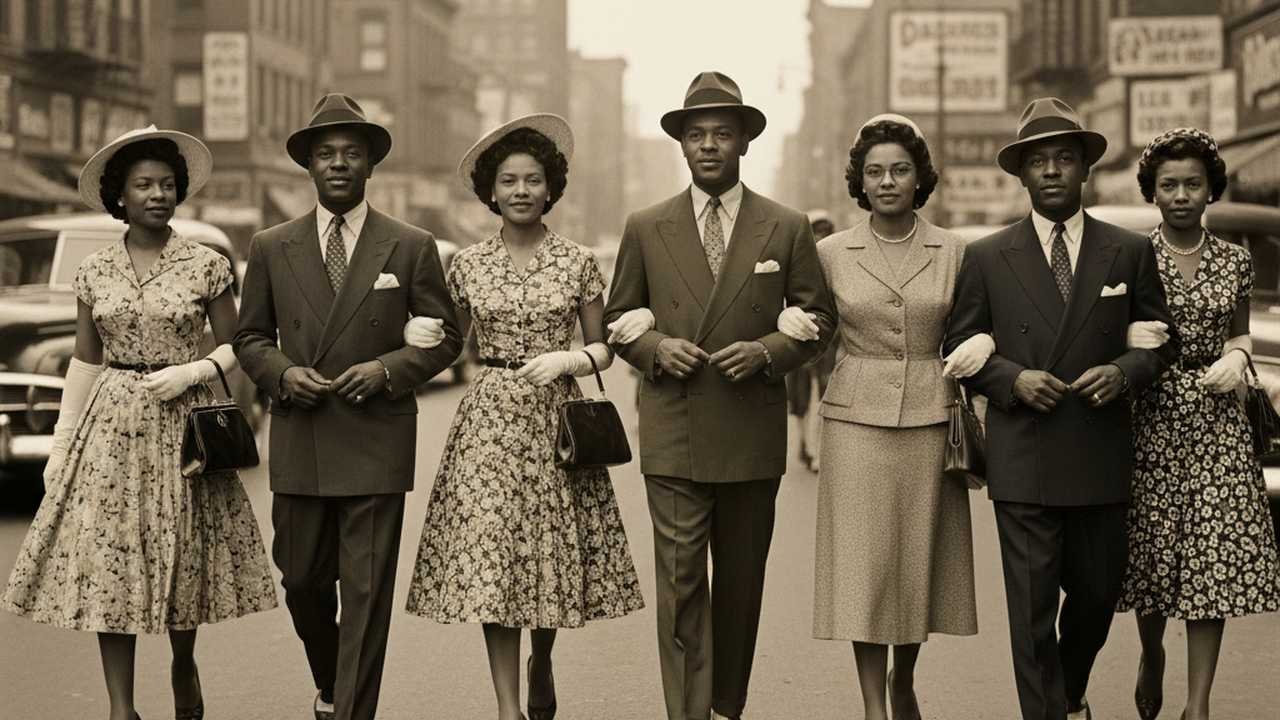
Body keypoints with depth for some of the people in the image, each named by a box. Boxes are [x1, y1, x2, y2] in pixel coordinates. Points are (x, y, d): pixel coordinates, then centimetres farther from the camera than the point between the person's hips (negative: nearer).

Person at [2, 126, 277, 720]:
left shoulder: (206, 265, 0)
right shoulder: (94, 272, 5)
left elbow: (233, 348, 6)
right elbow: (85, 362, 8)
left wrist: (190, 372, -13)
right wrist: (60, 445, 5)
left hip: (181, 423, -1)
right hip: (112, 426, 1)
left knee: (181, 558, 4)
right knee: (108, 563, -2)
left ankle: (184, 667, 31)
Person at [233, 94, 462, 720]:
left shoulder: (411, 247, 3)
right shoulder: (271, 248, 8)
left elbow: (444, 336, 6)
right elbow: (249, 337, 13)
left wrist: (388, 368, -11)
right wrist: (282, 373, -7)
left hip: (376, 441, -2)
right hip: (299, 441, 2)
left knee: (366, 591, -4)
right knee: (302, 581, 11)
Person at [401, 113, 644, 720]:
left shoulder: (577, 262, 3)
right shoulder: (468, 264, 5)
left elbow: (602, 349, 7)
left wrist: (567, 358, -12)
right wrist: (418, 333, -8)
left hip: (555, 417, 0)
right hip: (490, 418, 0)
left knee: (553, 556, 6)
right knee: (490, 557, -6)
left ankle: (541, 663, 36)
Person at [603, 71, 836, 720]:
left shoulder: (787, 229, 4)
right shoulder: (645, 229, 5)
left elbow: (816, 318, 8)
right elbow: (618, 319, 12)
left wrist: (767, 351, -10)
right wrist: (656, 348, -8)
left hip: (752, 431, 1)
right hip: (673, 435, -1)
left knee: (741, 584, 12)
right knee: (680, 585, -7)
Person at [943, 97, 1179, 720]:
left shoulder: (1130, 253, 5)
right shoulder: (987, 258, 3)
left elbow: (1162, 340, 11)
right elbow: (959, 347, 5)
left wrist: (1124, 371, -10)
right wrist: (1013, 378, -12)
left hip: (1101, 457, 2)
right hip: (1022, 459, -2)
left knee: (1097, 592, 15)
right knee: (1032, 605, -3)